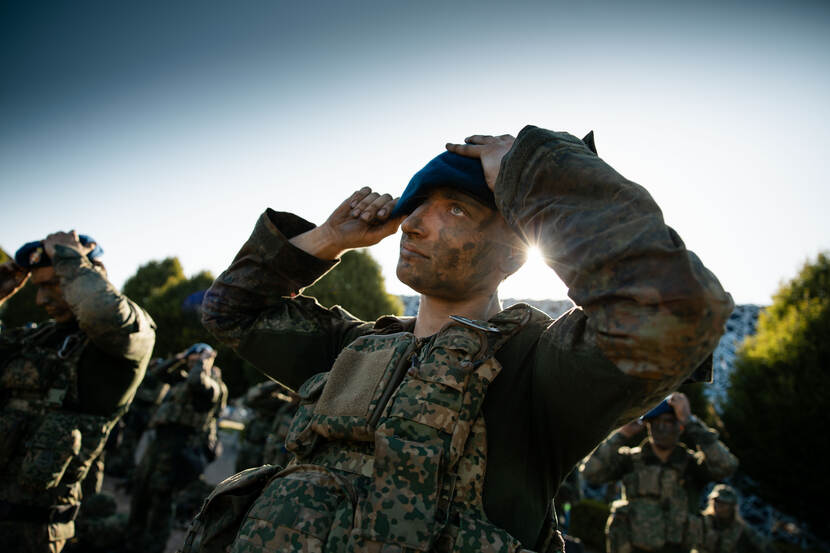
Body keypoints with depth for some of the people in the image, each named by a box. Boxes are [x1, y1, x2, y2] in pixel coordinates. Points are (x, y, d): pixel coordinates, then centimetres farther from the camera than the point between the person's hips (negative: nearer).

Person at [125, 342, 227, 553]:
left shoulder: (214, 384, -6)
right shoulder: (183, 379, 23)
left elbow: (198, 381, -28)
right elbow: (159, 372, 30)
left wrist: (205, 360, -11)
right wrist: (180, 358, 17)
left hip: (180, 444, -10)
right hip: (162, 439, 10)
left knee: (161, 496, -9)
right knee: (141, 489, 15)